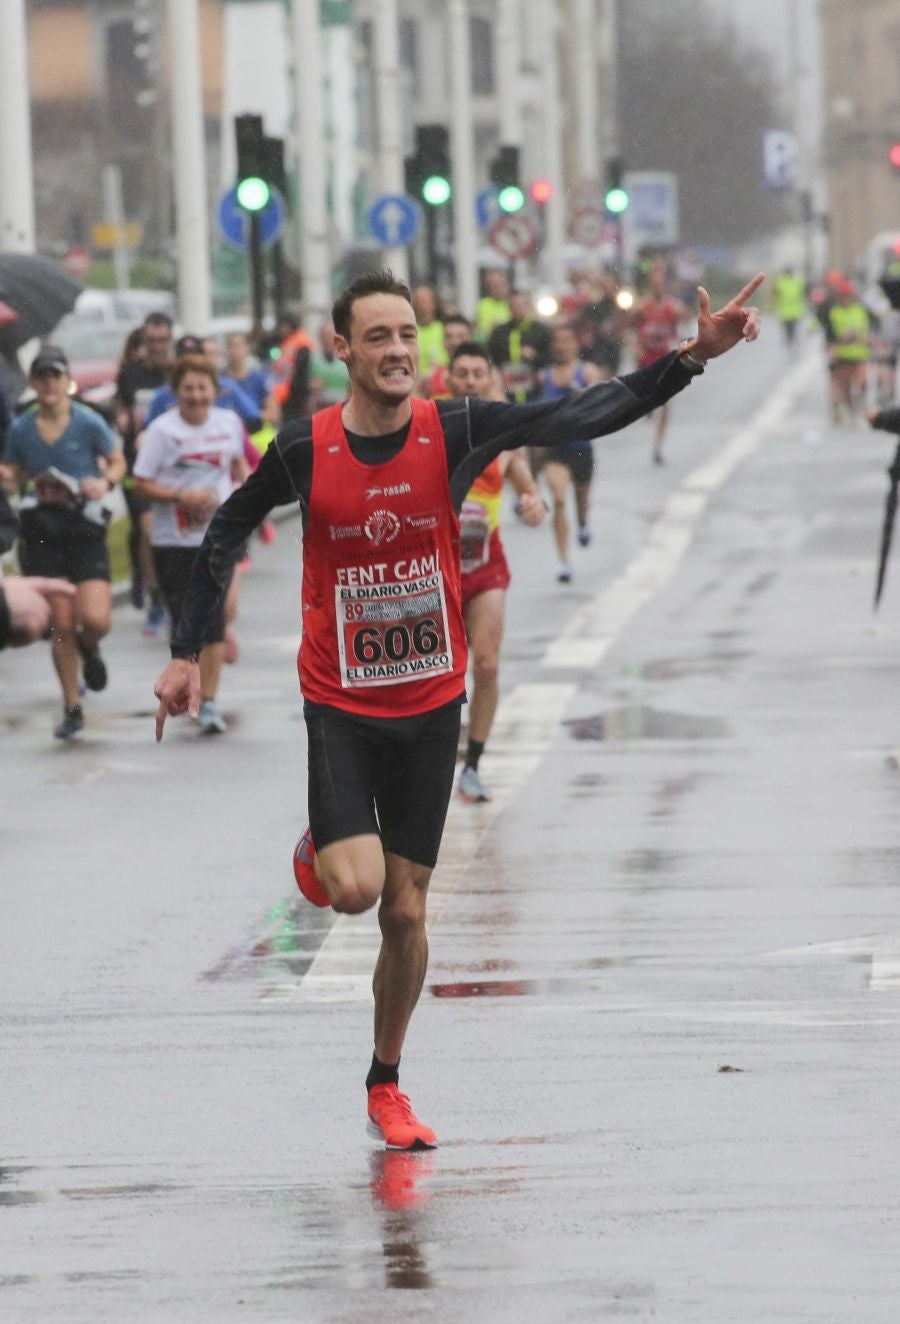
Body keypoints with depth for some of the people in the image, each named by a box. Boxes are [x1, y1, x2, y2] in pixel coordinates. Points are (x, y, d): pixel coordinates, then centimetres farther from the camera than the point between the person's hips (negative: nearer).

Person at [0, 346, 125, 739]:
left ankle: (88, 649, 25)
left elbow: (118, 462, 7)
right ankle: (72, 709, 15)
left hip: (86, 532, -2)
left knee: (95, 620, -14)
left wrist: (105, 482, -14)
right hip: (43, 534, 2)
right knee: (61, 625, 0)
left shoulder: (89, 424, -5)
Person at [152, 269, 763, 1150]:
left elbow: (585, 416, -14)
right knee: (357, 890, -18)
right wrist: (186, 655, 2)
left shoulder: (454, 431, -9)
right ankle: (321, 848, 19)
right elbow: (224, 535, 5)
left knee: (406, 912, 6)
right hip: (339, 705, -2)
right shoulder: (306, 450, -11)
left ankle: (385, 1087, 25)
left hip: (430, 707, 2)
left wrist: (694, 356, -25)